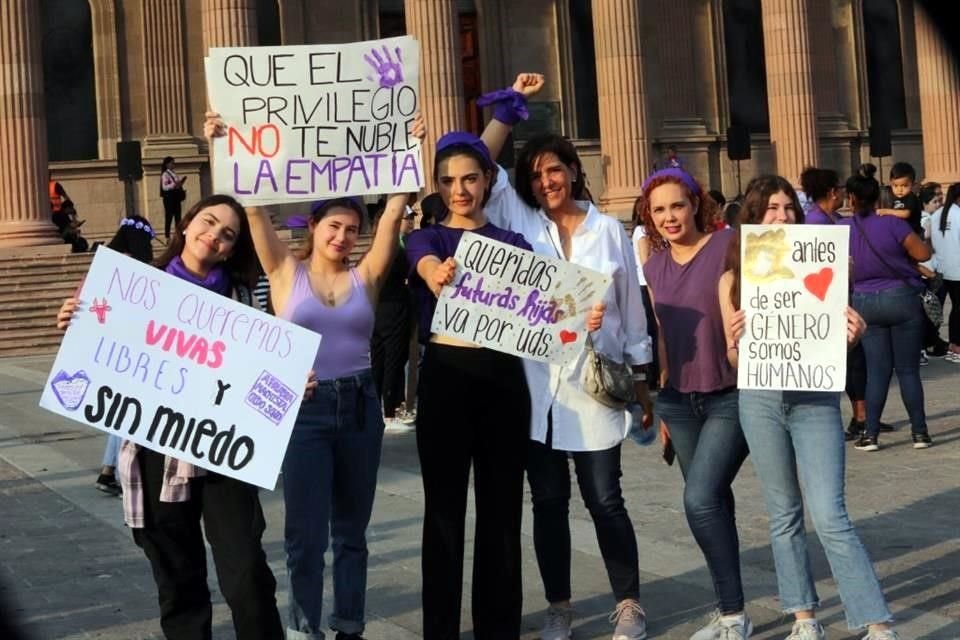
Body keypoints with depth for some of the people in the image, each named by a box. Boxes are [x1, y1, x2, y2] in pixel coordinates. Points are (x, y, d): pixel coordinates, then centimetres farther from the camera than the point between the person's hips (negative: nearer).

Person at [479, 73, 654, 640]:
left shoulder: (609, 230, 4)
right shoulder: (519, 223, 6)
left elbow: (632, 311, 7)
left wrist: (643, 386, 8)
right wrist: (512, 104, -3)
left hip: (595, 386, -1)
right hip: (536, 388, 1)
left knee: (605, 500, 3)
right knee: (549, 502, 8)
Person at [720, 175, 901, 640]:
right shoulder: (733, 278, 6)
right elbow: (734, 361, 9)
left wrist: (852, 337, -16)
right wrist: (736, 341, -13)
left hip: (815, 397, -2)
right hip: (760, 399, 2)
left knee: (829, 516, -9)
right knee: (783, 515, 10)